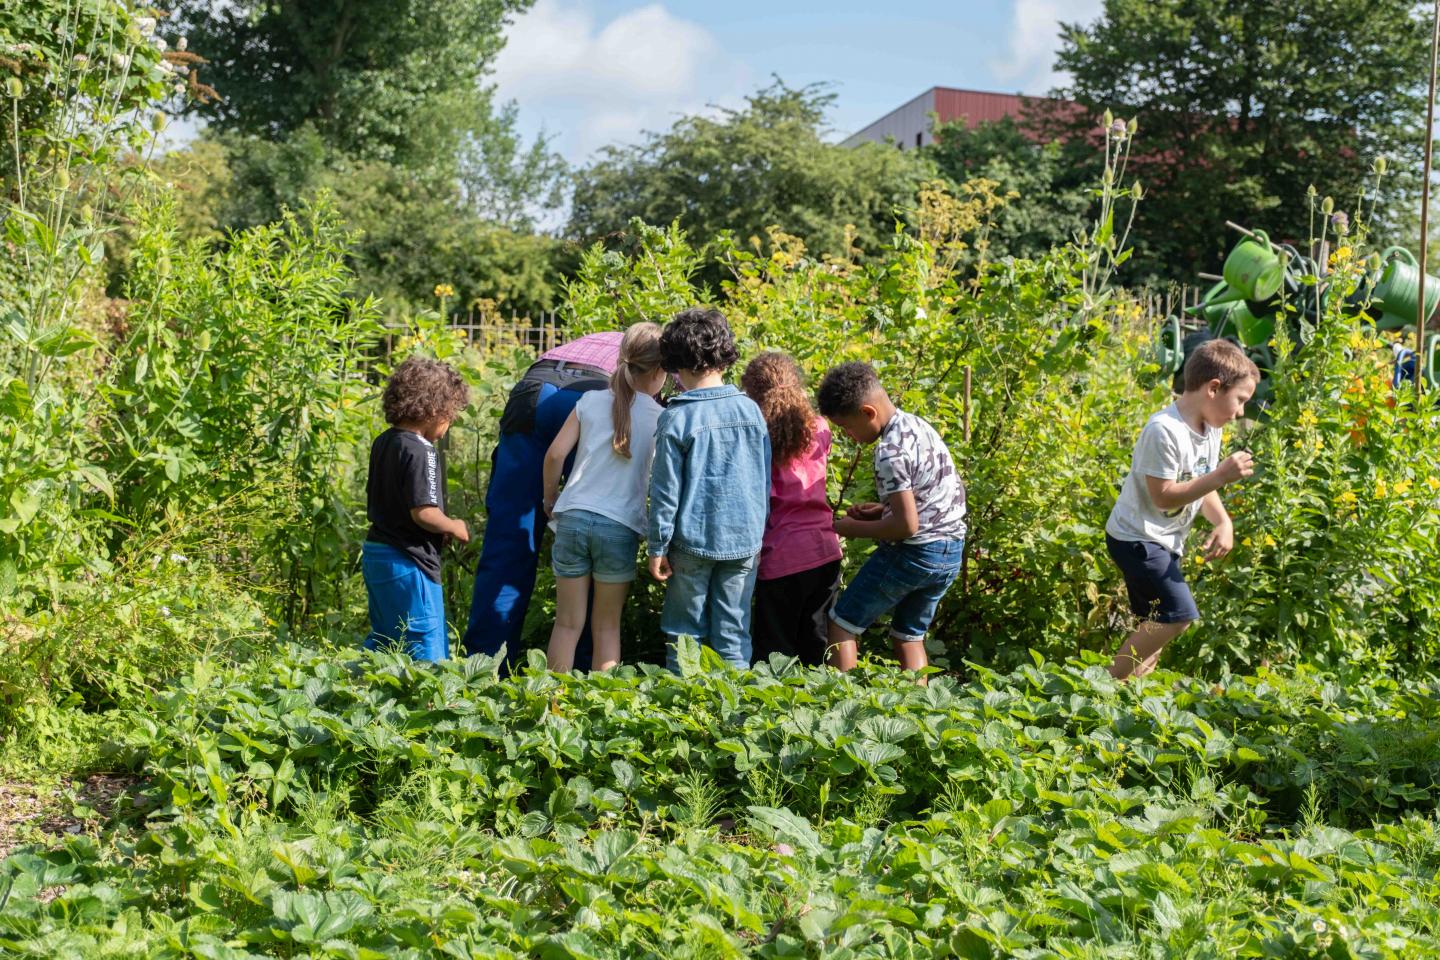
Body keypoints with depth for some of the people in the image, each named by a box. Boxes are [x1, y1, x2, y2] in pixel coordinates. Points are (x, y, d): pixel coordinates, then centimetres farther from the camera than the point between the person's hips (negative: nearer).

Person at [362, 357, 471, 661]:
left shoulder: (382, 443, 10)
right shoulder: (421, 452, -19)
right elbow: (423, 512, -25)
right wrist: (455, 527, -6)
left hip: (376, 553, 9)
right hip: (408, 562, -9)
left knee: (382, 640, 20)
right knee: (428, 650, -4)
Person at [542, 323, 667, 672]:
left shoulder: (591, 401, 4)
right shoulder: (660, 418, 1)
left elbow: (556, 453, 1)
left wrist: (550, 498, 15)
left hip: (573, 517, 1)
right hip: (621, 526, -1)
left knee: (567, 623, 10)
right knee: (607, 627, 12)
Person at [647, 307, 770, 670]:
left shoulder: (676, 419, -10)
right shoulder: (750, 410, 2)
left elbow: (666, 490, -8)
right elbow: (765, 480, 9)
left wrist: (657, 547, 0)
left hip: (693, 539, -3)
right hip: (744, 538, 3)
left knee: (686, 630, 9)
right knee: (733, 633, 8)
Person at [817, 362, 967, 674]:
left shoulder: (891, 452, -21)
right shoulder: (917, 425, 8)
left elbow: (906, 525, -24)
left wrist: (854, 528, -10)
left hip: (913, 553, -9)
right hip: (951, 552, 9)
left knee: (841, 624, 6)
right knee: (909, 636, 20)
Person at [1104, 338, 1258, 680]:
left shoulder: (1210, 430, 5)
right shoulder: (1165, 431, -24)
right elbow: (1163, 496, -26)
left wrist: (1223, 522, -4)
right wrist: (1220, 476, -28)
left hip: (1165, 540, 10)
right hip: (1137, 537, -10)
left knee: (1156, 626, 11)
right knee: (1179, 613, -17)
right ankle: (1110, 681, -6)